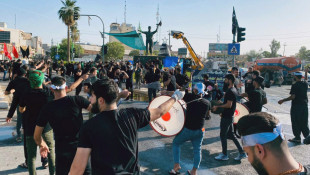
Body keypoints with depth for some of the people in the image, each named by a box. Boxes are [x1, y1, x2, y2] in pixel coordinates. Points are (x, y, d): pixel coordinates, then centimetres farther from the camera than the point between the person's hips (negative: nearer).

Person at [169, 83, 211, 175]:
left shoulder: (190, 97, -10)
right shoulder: (207, 103, 1)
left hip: (187, 129, -3)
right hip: (199, 130, 4)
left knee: (176, 143, 17)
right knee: (197, 150, 18)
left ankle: (177, 165, 13)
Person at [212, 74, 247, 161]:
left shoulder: (230, 91, -20)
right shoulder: (234, 90, 12)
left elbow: (229, 105, -25)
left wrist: (217, 106, -18)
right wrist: (220, 105, 17)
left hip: (226, 117, -10)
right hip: (230, 116, 10)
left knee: (223, 135, 2)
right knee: (230, 134, 17)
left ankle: (224, 155, 14)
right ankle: (242, 152, 20)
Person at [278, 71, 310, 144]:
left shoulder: (295, 85, -17)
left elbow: (292, 97, -20)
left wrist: (282, 100, -13)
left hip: (296, 106, -7)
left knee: (296, 122, 4)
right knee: (304, 122, 15)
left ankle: (297, 138, 9)